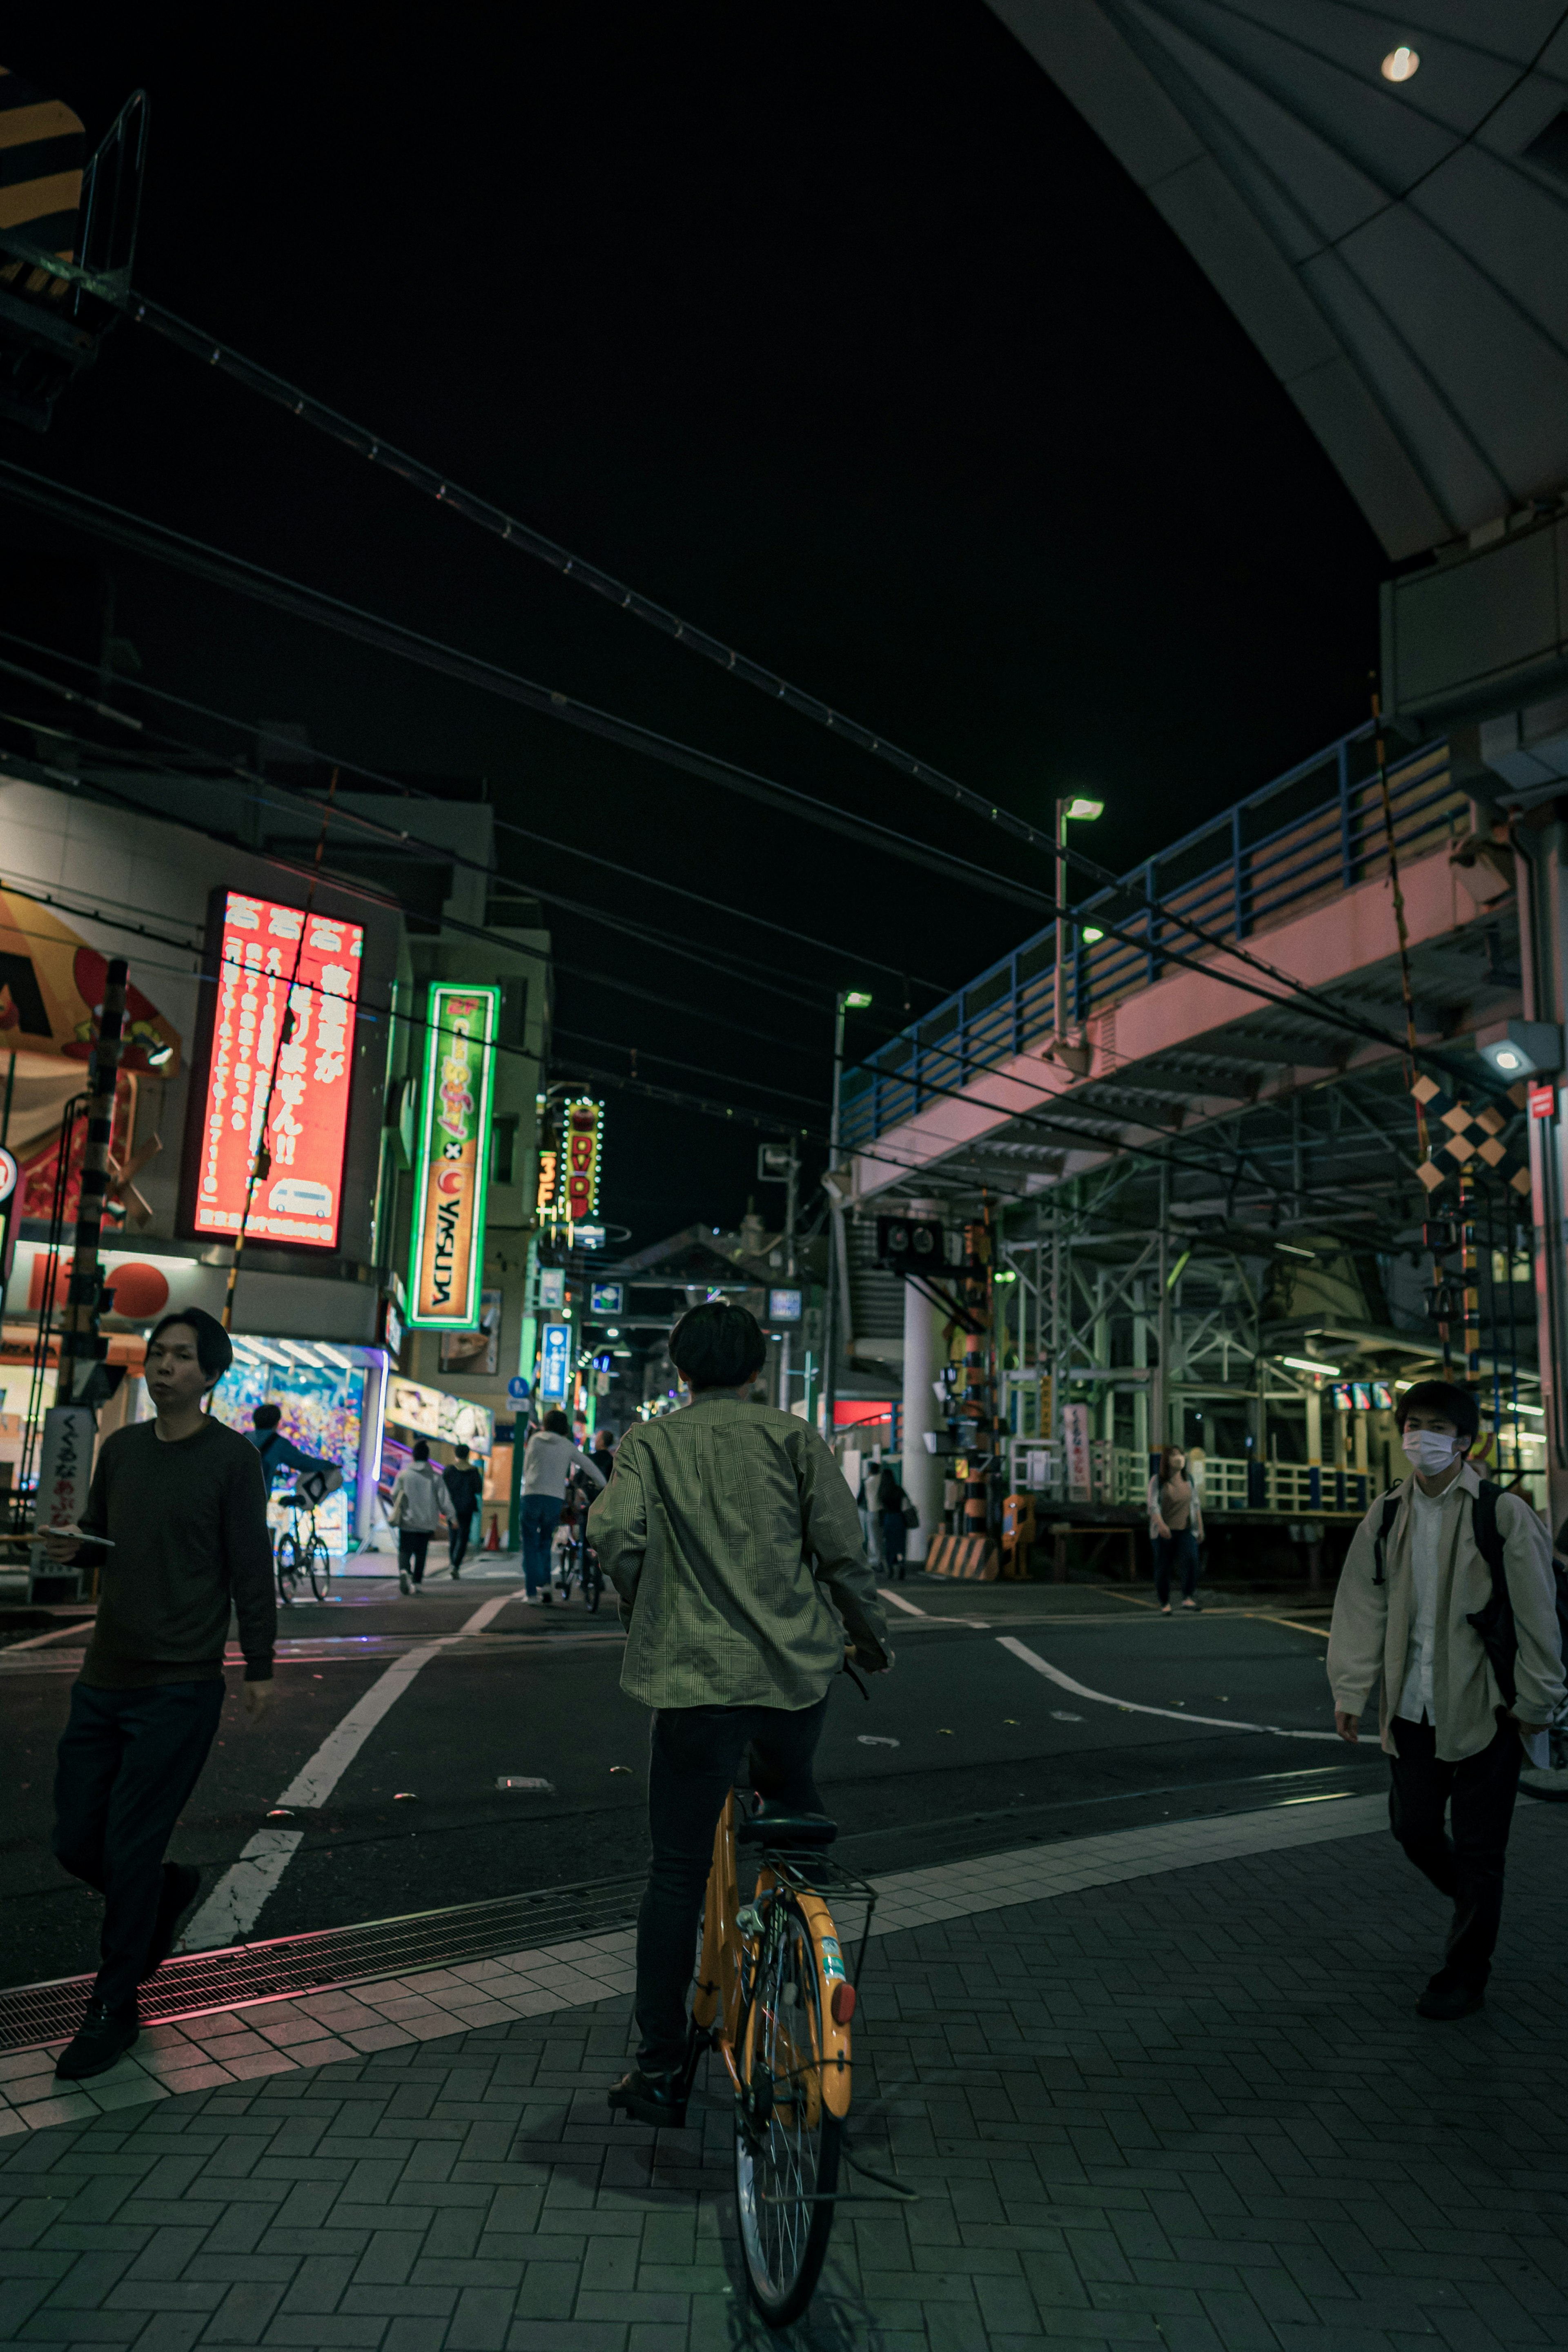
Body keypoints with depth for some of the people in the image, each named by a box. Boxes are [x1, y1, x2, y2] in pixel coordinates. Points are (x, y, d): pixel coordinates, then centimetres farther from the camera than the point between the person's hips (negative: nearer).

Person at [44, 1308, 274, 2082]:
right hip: (103, 1678, 6)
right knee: (77, 1842, 11)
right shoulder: (120, 1448, 8)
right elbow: (102, 1538, 20)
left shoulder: (232, 1457, -8)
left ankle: (113, 2011, 19)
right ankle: (170, 1890, 40)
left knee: (129, 1849, -1)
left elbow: (251, 1567, -7)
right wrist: (70, 1545, -3)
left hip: (180, 1687, -6)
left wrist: (260, 1666, -7)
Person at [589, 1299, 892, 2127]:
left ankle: (661, 2071, 11)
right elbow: (842, 1548, -1)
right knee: (794, 1803, 30)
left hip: (695, 1676, -2)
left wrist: (647, 1615, 4)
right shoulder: (793, 1437, 4)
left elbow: (613, 1532, -14)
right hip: (797, 1669, 2)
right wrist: (871, 1635, 14)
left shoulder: (651, 1442, 3)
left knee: (676, 1870, 7)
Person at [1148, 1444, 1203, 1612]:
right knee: (1164, 1569, 0)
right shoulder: (1157, 1480, -8)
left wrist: (1200, 1529, 15)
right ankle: (1165, 1604, 20)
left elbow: (1196, 1505, 13)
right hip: (1164, 1532, -2)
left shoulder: (1188, 1480, 3)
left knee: (1190, 1559, -23)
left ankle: (1187, 1598, -15)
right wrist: (1161, 1524, -34)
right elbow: (1153, 1506, -18)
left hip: (1186, 1531, 2)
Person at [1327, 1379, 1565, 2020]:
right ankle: (1474, 1906, 41)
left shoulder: (1503, 1513, -10)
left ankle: (1465, 1976, 21)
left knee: (1478, 1847, 4)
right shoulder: (1388, 1515, 3)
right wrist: (1350, 1689, 2)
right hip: (1412, 1705, 4)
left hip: (1484, 1706, -4)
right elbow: (1362, 1604, 5)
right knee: (1412, 1828, 12)